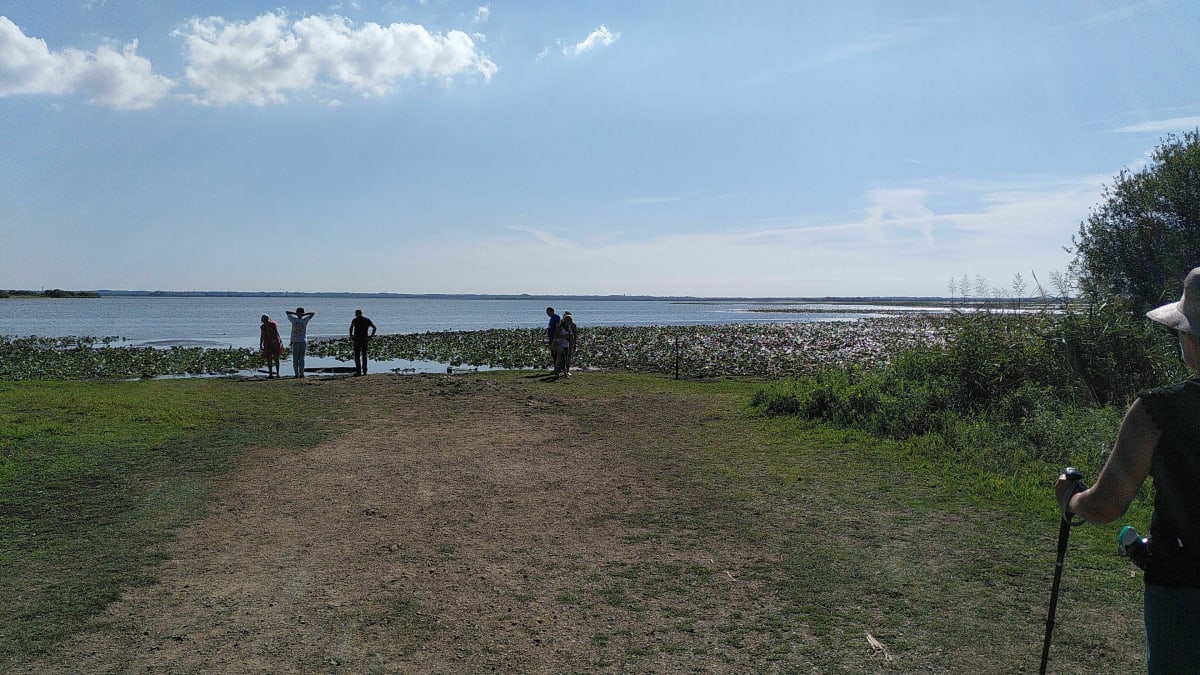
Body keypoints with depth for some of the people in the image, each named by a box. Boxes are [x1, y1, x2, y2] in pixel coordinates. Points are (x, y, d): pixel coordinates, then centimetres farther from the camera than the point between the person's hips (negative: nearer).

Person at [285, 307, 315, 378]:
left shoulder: (294, 319, -1)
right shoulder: (305, 320, -2)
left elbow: (287, 312, 12)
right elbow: (313, 313, 4)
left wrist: (295, 313, -1)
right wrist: (304, 314, -5)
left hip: (295, 342, 0)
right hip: (303, 342, 0)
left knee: (295, 359, 3)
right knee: (301, 359, 1)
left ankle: (296, 374, -3)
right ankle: (301, 374, -3)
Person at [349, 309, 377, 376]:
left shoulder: (355, 320, -1)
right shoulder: (367, 320, 12)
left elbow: (351, 327, -18)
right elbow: (374, 327, 4)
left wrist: (351, 336, -9)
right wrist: (371, 336, 4)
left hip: (357, 339, -4)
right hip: (365, 339, 4)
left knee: (357, 356, -1)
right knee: (364, 355, 12)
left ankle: (358, 371, -7)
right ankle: (364, 371, 11)